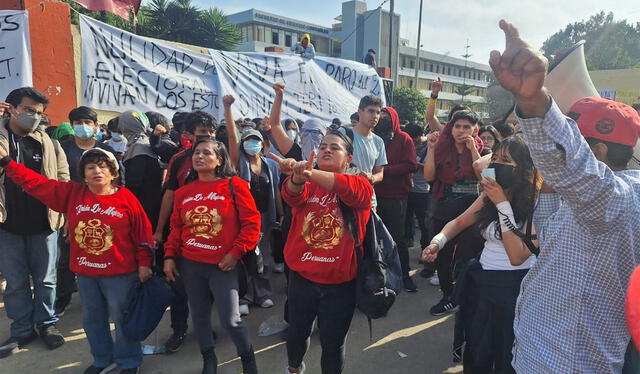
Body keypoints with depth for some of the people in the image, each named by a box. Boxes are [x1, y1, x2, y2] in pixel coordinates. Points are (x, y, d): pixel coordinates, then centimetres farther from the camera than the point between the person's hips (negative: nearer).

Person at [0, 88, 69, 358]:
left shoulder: (48, 143, 1)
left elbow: (63, 182, 3)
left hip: (44, 224, 1)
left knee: (45, 279, 12)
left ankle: (46, 323, 29)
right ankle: (22, 329, 28)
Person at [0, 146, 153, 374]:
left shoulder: (126, 198, -10)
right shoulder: (72, 193, 2)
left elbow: (143, 232, -9)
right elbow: (36, 183, 3)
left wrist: (144, 263, -9)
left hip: (119, 273, -5)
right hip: (85, 272, 5)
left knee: (122, 318, 7)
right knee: (92, 319, 19)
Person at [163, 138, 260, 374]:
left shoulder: (235, 186, -7)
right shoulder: (183, 192, 8)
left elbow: (252, 223, -9)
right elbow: (176, 227, 12)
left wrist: (235, 253, -13)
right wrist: (169, 256, 4)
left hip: (222, 265, -4)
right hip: (189, 264, 5)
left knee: (230, 320, -2)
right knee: (199, 315, 14)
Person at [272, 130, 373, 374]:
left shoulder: (361, 185, -6)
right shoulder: (307, 185, 1)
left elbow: (350, 188, -29)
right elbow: (293, 194, -22)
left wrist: (310, 173, -46)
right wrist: (298, 177, -46)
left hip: (340, 281, -2)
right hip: (302, 276, 3)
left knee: (333, 341, 12)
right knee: (297, 332, 22)